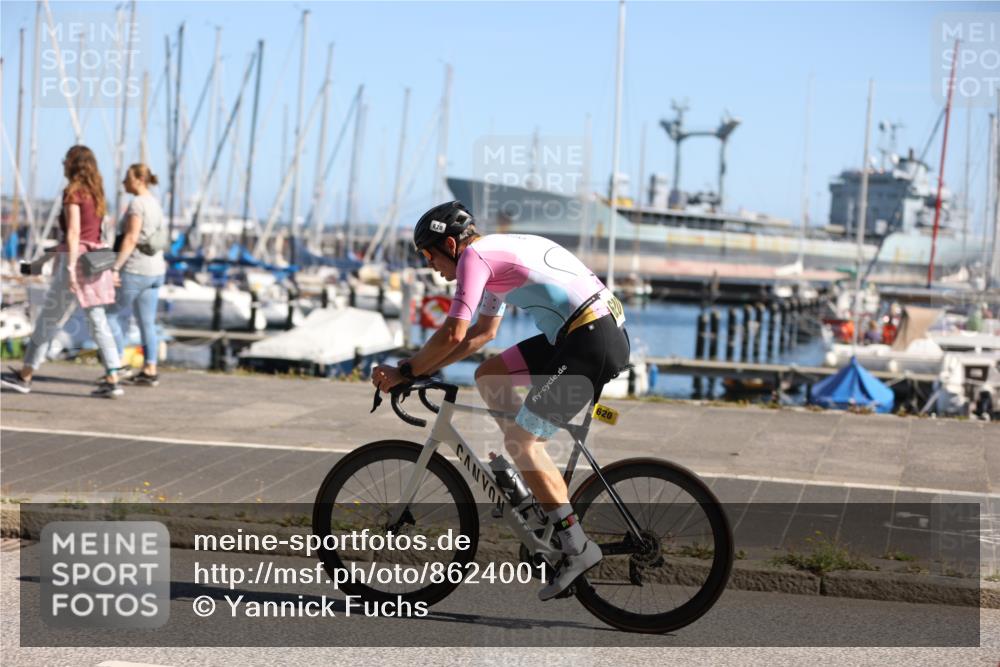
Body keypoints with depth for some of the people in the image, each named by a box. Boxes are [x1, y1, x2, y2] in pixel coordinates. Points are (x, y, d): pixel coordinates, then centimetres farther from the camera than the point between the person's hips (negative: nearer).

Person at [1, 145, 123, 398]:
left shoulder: (73, 192, -9)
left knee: (49, 320, 2)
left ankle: (25, 376, 11)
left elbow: (73, 232, -17)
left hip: (77, 259, -8)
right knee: (98, 322, 5)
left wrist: (70, 268, -21)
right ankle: (112, 380, -2)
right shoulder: (95, 192, 14)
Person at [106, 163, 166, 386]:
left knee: (114, 317, 2)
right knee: (147, 323, 8)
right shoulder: (154, 204, 14)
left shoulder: (137, 204, -14)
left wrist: (115, 267, -22)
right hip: (155, 270, 9)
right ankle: (150, 371, 7)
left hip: (135, 269, -9)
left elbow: (131, 239, -21)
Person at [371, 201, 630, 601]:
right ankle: (538, 480, 18)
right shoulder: (498, 252, 23)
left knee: (521, 438, -7)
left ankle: (577, 548, -5)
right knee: (489, 375, 15)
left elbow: (453, 334, -14)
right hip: (604, 330, 10)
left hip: (592, 343, -10)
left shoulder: (474, 256, -7)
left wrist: (405, 371, -1)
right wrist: (425, 368, 25)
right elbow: (484, 332, 31)